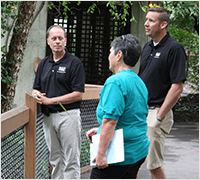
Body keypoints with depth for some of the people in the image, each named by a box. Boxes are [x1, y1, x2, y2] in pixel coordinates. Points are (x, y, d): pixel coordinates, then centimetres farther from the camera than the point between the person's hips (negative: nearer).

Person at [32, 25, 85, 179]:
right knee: (55, 159, 13)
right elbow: (35, 89, 20)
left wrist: (50, 100, -15)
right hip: (48, 117, 6)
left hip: (68, 115, -6)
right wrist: (37, 94, -6)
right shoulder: (44, 63, 14)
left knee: (71, 160, -4)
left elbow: (78, 95, -13)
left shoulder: (75, 63, -6)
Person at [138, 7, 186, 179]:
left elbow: (177, 87, -16)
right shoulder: (147, 47, 13)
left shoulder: (174, 48, -11)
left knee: (154, 164, -4)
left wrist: (159, 116, -18)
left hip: (157, 111, -8)